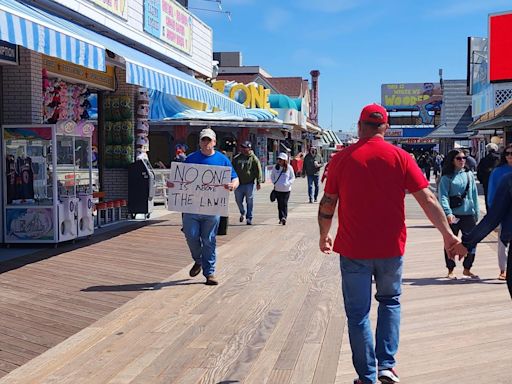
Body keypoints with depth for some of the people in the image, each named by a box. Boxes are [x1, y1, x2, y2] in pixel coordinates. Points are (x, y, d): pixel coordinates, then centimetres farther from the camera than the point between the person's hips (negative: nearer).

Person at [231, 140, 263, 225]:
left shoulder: (254, 158, -1)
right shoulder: (236, 158, 9)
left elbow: (258, 171, -2)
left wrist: (259, 182, -7)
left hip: (249, 184, -3)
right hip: (239, 183, 3)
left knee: (249, 201, -1)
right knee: (238, 200, 8)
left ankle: (249, 218, 7)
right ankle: (242, 213, 35)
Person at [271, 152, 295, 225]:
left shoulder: (289, 168, -2)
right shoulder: (275, 167, 5)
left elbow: (293, 178, 4)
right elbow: (272, 176, 18)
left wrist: (287, 183, -12)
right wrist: (274, 183, 1)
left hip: (286, 189, -2)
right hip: (277, 189, 3)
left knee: (284, 204, -7)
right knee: (280, 204, 4)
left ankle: (284, 217, -7)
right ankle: (281, 218, 11)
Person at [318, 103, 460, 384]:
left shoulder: (342, 159, -4)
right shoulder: (400, 157, -3)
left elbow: (328, 203, 0)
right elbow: (427, 198, -6)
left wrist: (324, 236, 15)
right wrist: (447, 234, 1)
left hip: (353, 249, -1)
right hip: (391, 248, 1)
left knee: (358, 313, 9)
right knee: (390, 301, 23)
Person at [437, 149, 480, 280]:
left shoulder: (469, 174, 9)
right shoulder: (447, 177, -4)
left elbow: (474, 194, 12)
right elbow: (443, 196, -12)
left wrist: (476, 211, 10)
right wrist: (448, 213, -23)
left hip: (469, 214, 4)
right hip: (453, 215, -4)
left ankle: (467, 269, 22)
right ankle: (450, 270, 19)